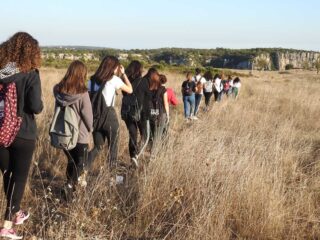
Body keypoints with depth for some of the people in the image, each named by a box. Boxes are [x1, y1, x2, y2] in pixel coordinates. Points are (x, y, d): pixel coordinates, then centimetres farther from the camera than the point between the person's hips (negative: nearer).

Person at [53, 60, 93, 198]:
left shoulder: (58, 90, -4)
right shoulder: (82, 93, -19)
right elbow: (87, 114, -12)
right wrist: (90, 128, 7)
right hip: (80, 134, -5)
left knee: (71, 161, 21)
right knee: (81, 163, 7)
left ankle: (71, 184, 27)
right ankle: (70, 184, -12)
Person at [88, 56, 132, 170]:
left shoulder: (92, 80, 6)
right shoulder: (114, 79, -5)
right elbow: (130, 90, 6)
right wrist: (123, 74, 13)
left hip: (95, 115, 5)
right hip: (109, 115, -5)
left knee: (98, 147, 18)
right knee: (113, 147, 10)